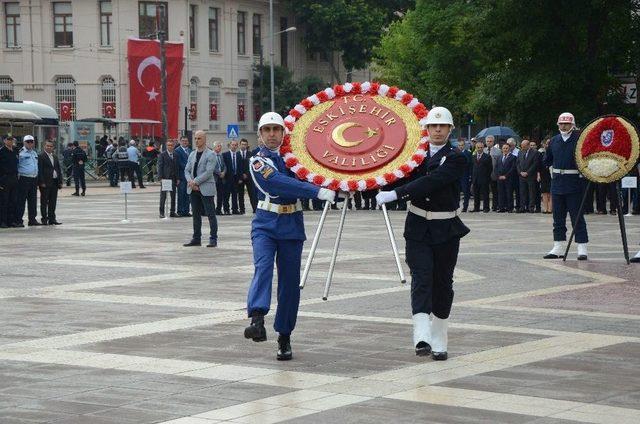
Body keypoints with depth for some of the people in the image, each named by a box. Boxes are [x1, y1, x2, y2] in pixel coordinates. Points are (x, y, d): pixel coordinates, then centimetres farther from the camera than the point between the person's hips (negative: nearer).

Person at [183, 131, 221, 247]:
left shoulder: (210, 155, -6)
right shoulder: (192, 154, 14)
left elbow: (208, 172, -15)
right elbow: (187, 170, 11)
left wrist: (195, 181, -16)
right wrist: (190, 181, -8)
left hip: (206, 188, -6)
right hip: (193, 189, 6)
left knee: (210, 214, -3)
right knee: (196, 214, 10)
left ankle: (213, 239, 1)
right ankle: (196, 238, 16)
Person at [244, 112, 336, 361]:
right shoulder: (259, 161, -5)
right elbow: (281, 183, -22)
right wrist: (318, 192, -30)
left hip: (292, 227, 4)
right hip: (265, 225, -3)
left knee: (290, 281, 3)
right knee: (263, 266, -26)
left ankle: (284, 337, 11)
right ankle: (257, 320, -42)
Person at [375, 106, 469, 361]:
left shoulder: (455, 159, -8)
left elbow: (431, 182, -21)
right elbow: (402, 178, 9)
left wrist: (395, 194, -28)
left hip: (446, 229, -2)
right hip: (418, 227, 2)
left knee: (442, 282, 6)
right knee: (421, 278, -12)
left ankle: (438, 342, 17)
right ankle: (422, 338, -24)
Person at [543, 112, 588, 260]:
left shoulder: (578, 138, -6)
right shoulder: (554, 141, 11)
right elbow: (547, 160, 20)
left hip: (574, 182, -5)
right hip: (557, 182, 6)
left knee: (577, 216, -2)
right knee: (558, 217, 11)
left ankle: (582, 249, 2)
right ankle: (558, 249, 18)